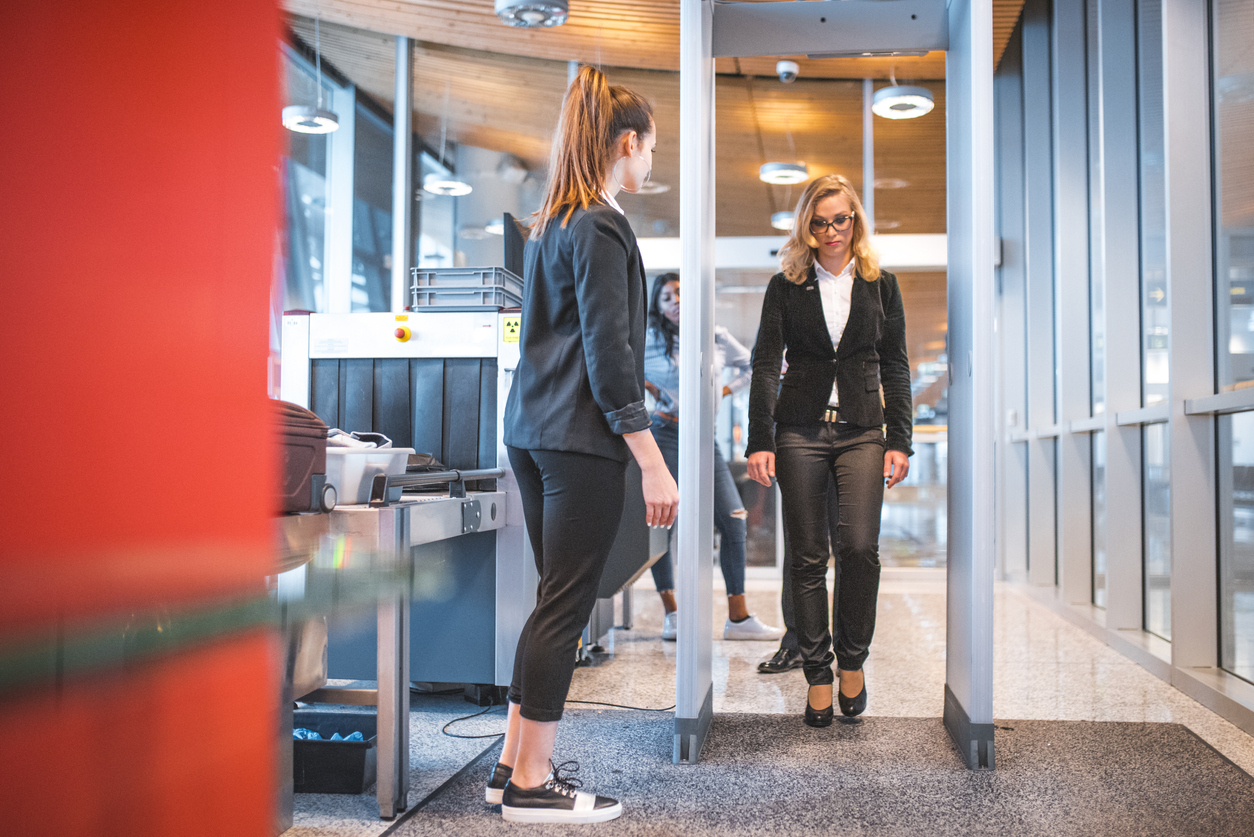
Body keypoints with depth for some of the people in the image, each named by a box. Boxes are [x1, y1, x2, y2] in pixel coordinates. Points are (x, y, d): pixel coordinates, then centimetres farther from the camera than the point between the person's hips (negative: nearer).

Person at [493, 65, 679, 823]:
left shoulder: (548, 224, 17)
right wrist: (653, 463, -15)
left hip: (532, 430, 10)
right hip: (581, 440, -9)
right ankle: (532, 785, 8)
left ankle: (516, 763, 22)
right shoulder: (602, 228, -11)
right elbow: (608, 352, -16)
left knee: (557, 600, 15)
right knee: (566, 606, -2)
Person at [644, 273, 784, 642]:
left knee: (733, 522, -5)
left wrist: (726, 390, 6)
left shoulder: (717, 338, 8)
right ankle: (671, 614, 7)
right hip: (667, 436, -3)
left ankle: (738, 617, 1)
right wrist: (648, 387, 0)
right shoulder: (650, 344, 0)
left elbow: (752, 366, 19)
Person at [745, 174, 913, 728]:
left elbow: (895, 367, 10)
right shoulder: (786, 287, 7)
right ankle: (817, 674, 13)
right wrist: (759, 442, -7)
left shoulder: (881, 285, 11)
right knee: (808, 556, 1)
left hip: (862, 431, 1)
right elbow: (765, 365, 2)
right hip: (800, 429, 0)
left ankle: (852, 660, 9)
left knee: (860, 545, -13)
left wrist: (898, 441, 1)